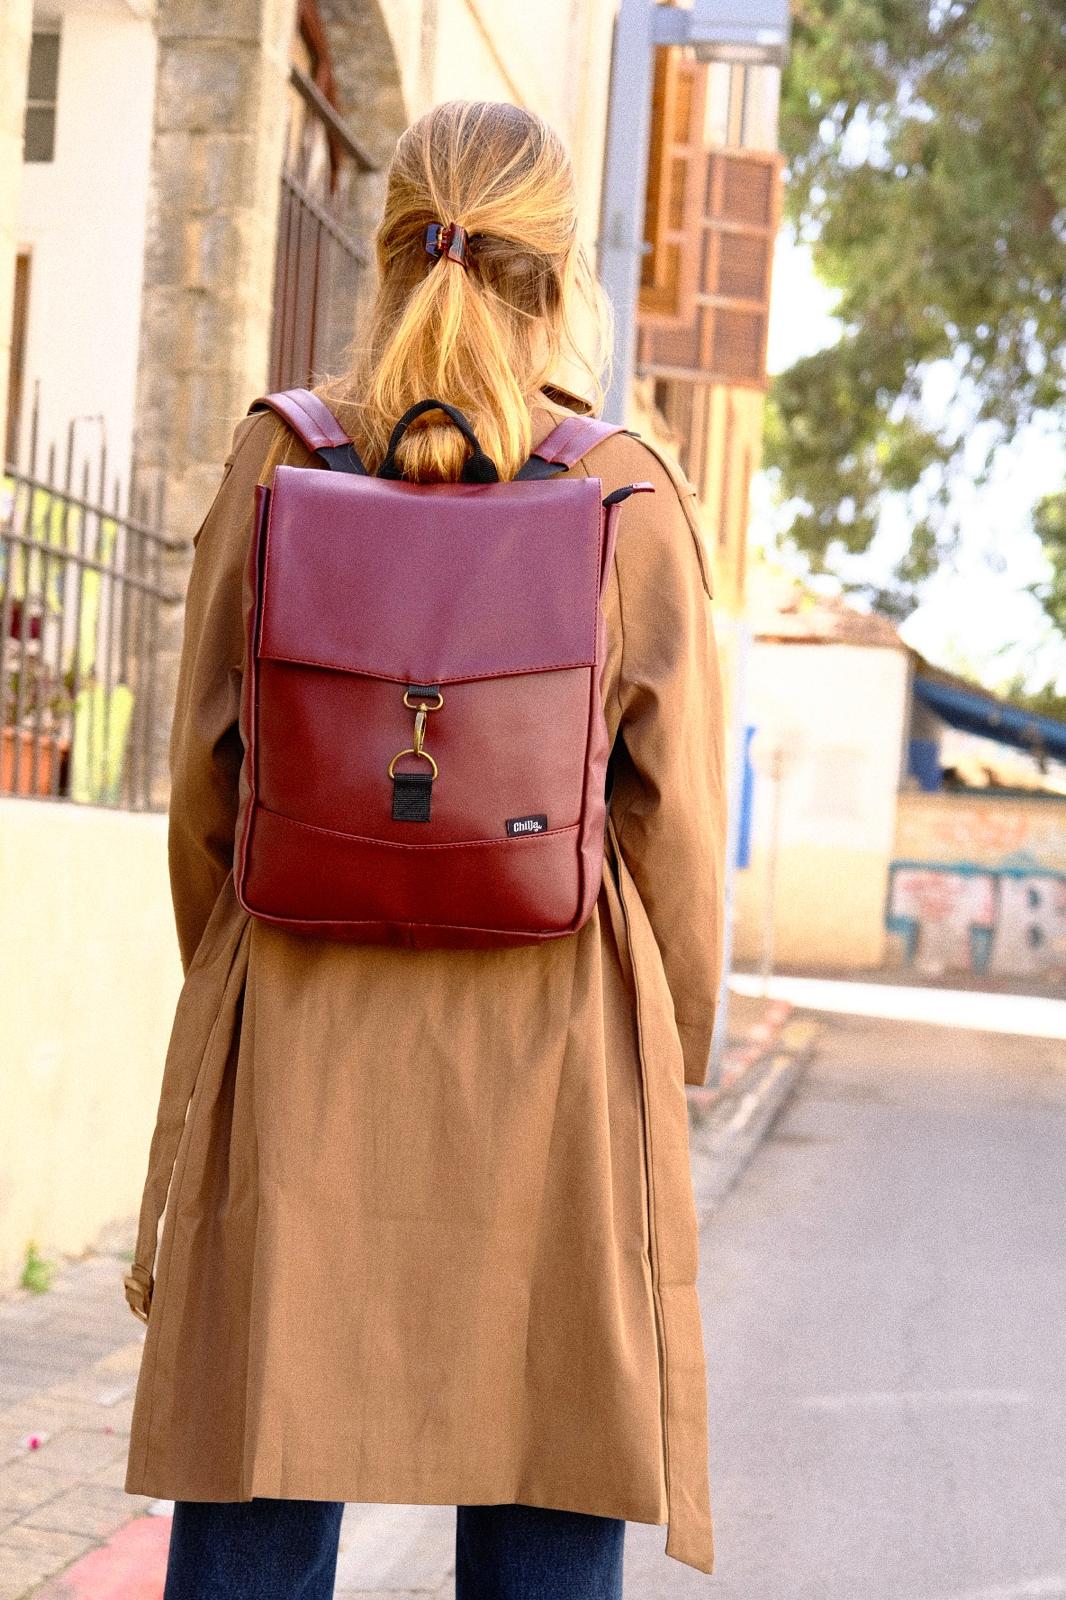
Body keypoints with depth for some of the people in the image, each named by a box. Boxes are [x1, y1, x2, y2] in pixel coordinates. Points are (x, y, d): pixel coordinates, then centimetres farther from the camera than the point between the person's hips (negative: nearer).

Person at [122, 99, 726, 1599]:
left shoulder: (279, 458, 1)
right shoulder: (633, 495, -3)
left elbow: (203, 772, 3)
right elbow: (674, 816, -1)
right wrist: (670, 1059, 11)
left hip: (298, 1050, 2)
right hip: (553, 1060, -1)